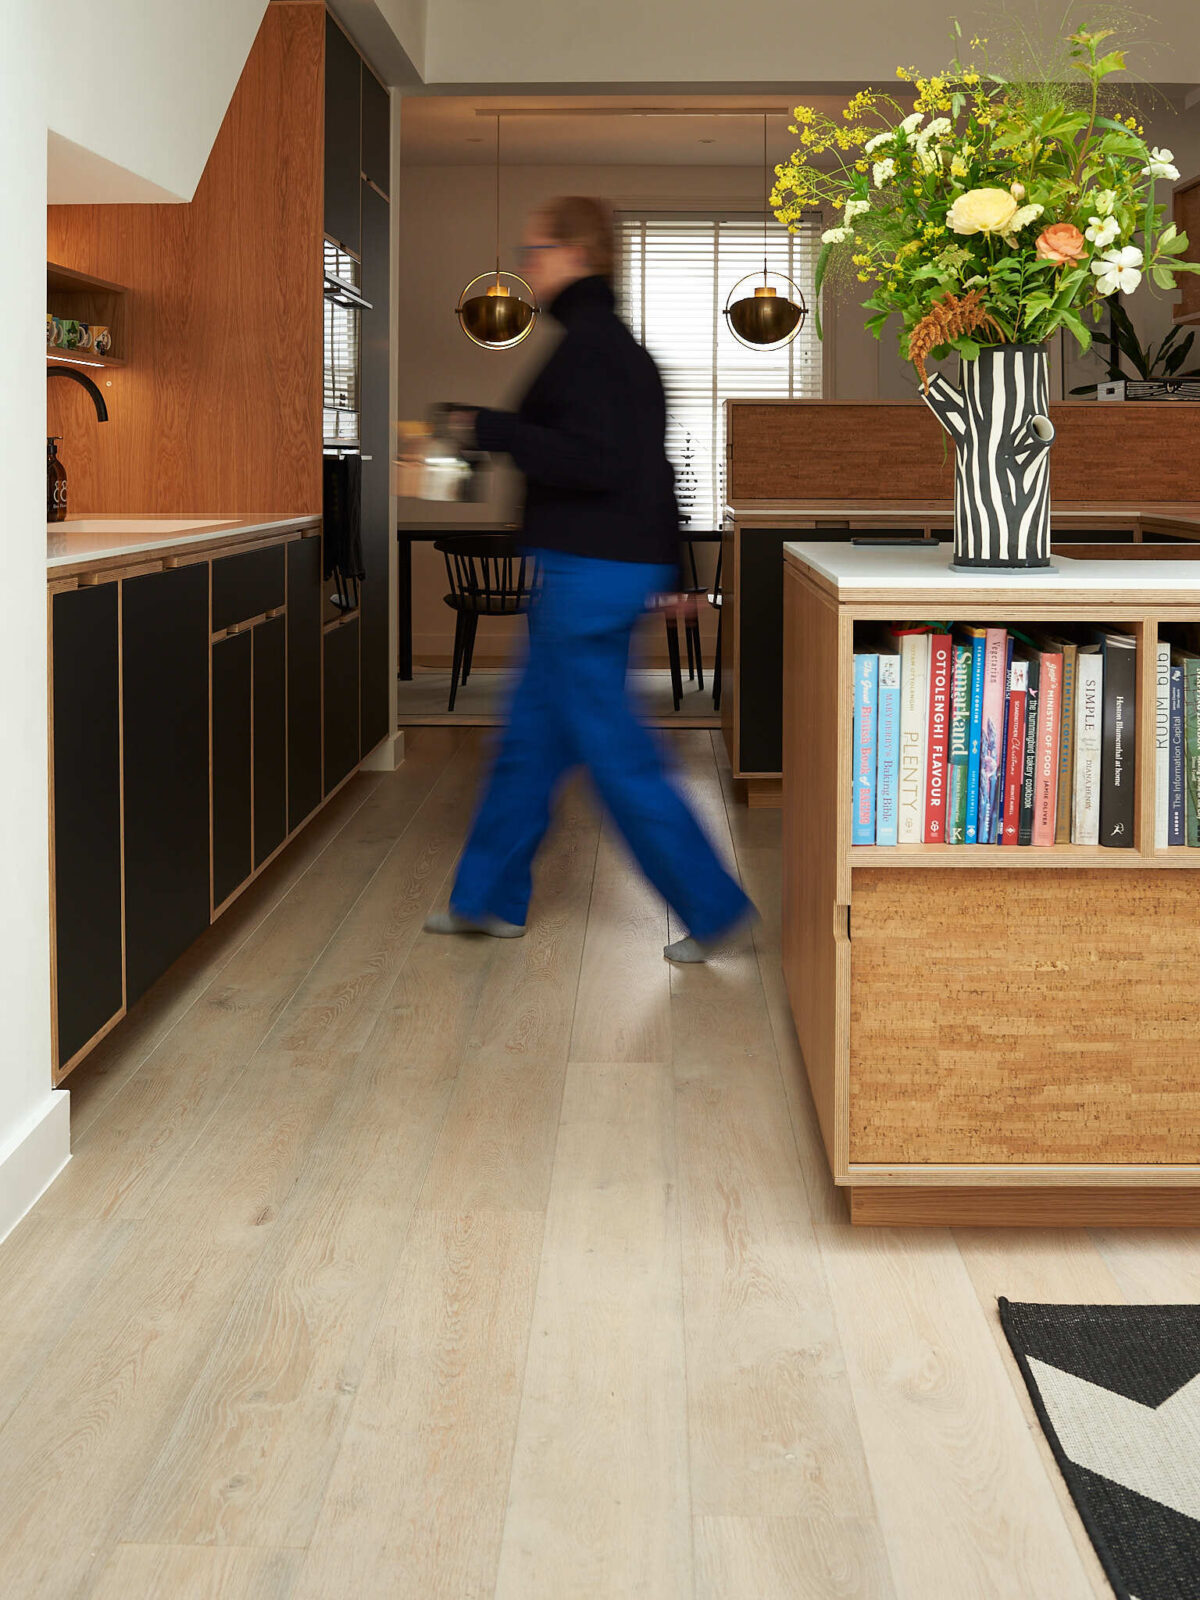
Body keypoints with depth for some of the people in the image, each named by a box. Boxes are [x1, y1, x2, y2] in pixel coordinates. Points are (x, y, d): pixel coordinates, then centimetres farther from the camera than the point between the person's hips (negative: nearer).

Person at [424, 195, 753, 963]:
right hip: (628, 566, 10)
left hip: (587, 573, -10)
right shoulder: (626, 345, 15)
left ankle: (714, 907, 3)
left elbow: (590, 461, -26)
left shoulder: (584, 345, -16)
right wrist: (670, 573, 23)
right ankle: (492, 899, 26)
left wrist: (490, 429, -20)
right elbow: (656, 468, 18)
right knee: (532, 735, 16)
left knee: (615, 753, -3)